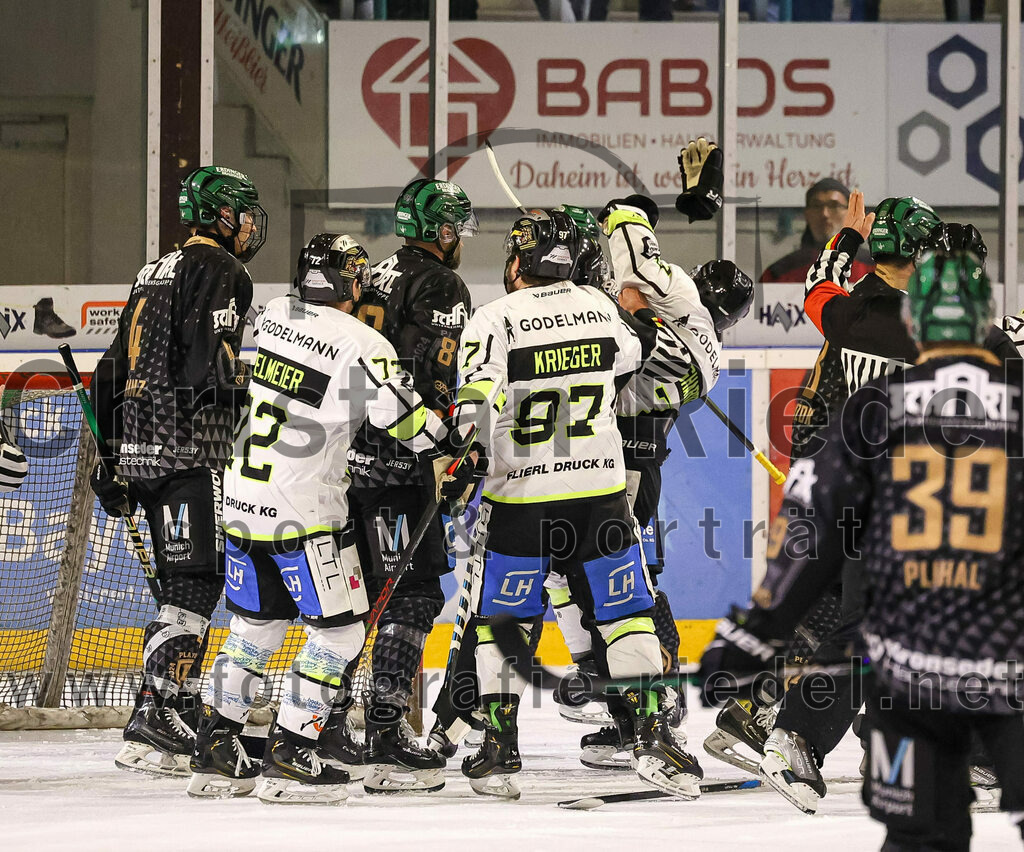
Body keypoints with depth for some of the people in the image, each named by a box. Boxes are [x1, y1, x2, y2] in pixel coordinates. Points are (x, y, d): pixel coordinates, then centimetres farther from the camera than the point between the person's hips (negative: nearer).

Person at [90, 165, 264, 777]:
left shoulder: (155, 275, 23)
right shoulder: (220, 270, -6)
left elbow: (114, 372, 23)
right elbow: (214, 365, -19)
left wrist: (112, 459, 25)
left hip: (141, 450, 9)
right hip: (192, 452, -9)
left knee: (180, 585, 13)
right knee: (196, 584, -11)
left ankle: (173, 721, 12)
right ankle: (158, 723, -18)